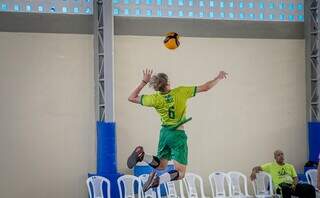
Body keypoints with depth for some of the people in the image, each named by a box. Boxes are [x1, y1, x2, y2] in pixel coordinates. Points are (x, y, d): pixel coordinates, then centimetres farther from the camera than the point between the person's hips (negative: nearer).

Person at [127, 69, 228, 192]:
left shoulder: (155, 99, -6)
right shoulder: (180, 92, -11)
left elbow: (132, 98, 5)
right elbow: (205, 88, -5)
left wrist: (144, 82, 8)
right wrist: (219, 78, 10)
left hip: (165, 133, 4)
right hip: (178, 135, -4)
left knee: (161, 165, 22)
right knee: (180, 173, -2)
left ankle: (142, 155, -8)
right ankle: (158, 180, -31)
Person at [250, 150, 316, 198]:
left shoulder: (290, 166, 26)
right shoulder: (271, 165, 15)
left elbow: (295, 178, 18)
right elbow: (257, 168, 12)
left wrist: (294, 184, -6)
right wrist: (254, 172, -14)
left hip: (292, 185, 5)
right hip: (281, 186, -4)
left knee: (310, 188, -21)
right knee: (286, 188, -45)